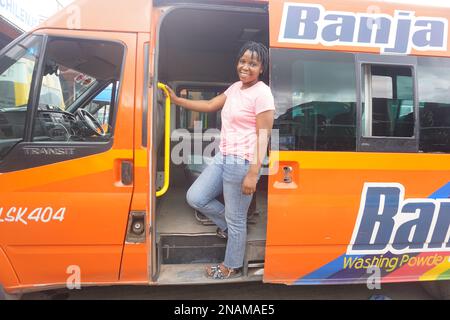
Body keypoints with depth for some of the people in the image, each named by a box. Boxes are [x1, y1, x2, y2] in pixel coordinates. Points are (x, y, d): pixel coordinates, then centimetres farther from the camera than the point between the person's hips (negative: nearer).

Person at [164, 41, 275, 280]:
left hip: (242, 163, -9)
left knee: (235, 219, 6)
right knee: (195, 197, 12)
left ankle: (232, 267, 28)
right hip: (223, 157, 9)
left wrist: (253, 173, -21)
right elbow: (210, 106, 22)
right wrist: (177, 100, 19)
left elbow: (263, 136, -16)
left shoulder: (262, 94, -12)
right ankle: (228, 226, 33)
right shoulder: (235, 87, 14)